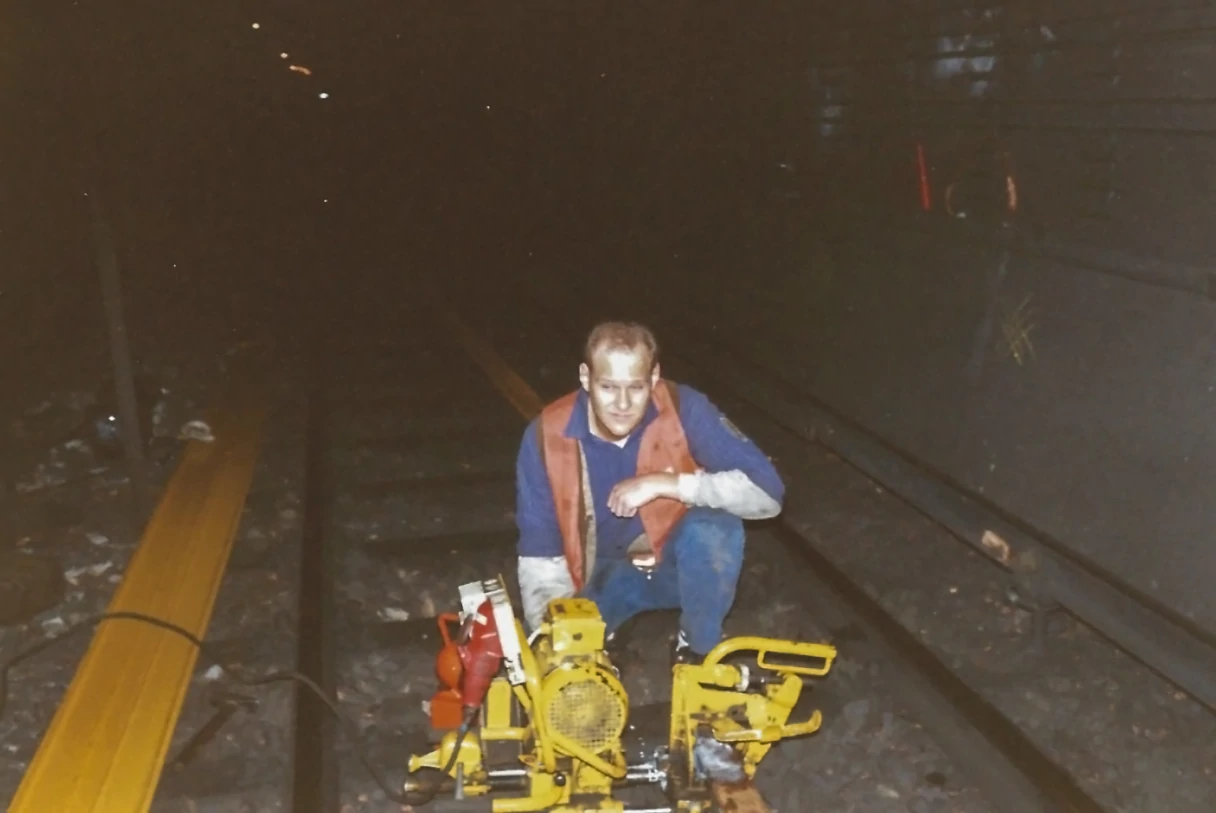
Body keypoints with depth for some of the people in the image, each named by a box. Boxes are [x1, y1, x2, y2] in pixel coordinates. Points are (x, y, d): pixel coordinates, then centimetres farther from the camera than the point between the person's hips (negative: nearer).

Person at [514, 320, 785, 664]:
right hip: (603, 573, 1)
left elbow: (767, 491, -32)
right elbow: (540, 555, -16)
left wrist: (664, 484, -37)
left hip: (677, 562, -1)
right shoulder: (546, 436, -22)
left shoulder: (683, 409, -25)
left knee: (716, 525, -33)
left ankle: (698, 648, -7)